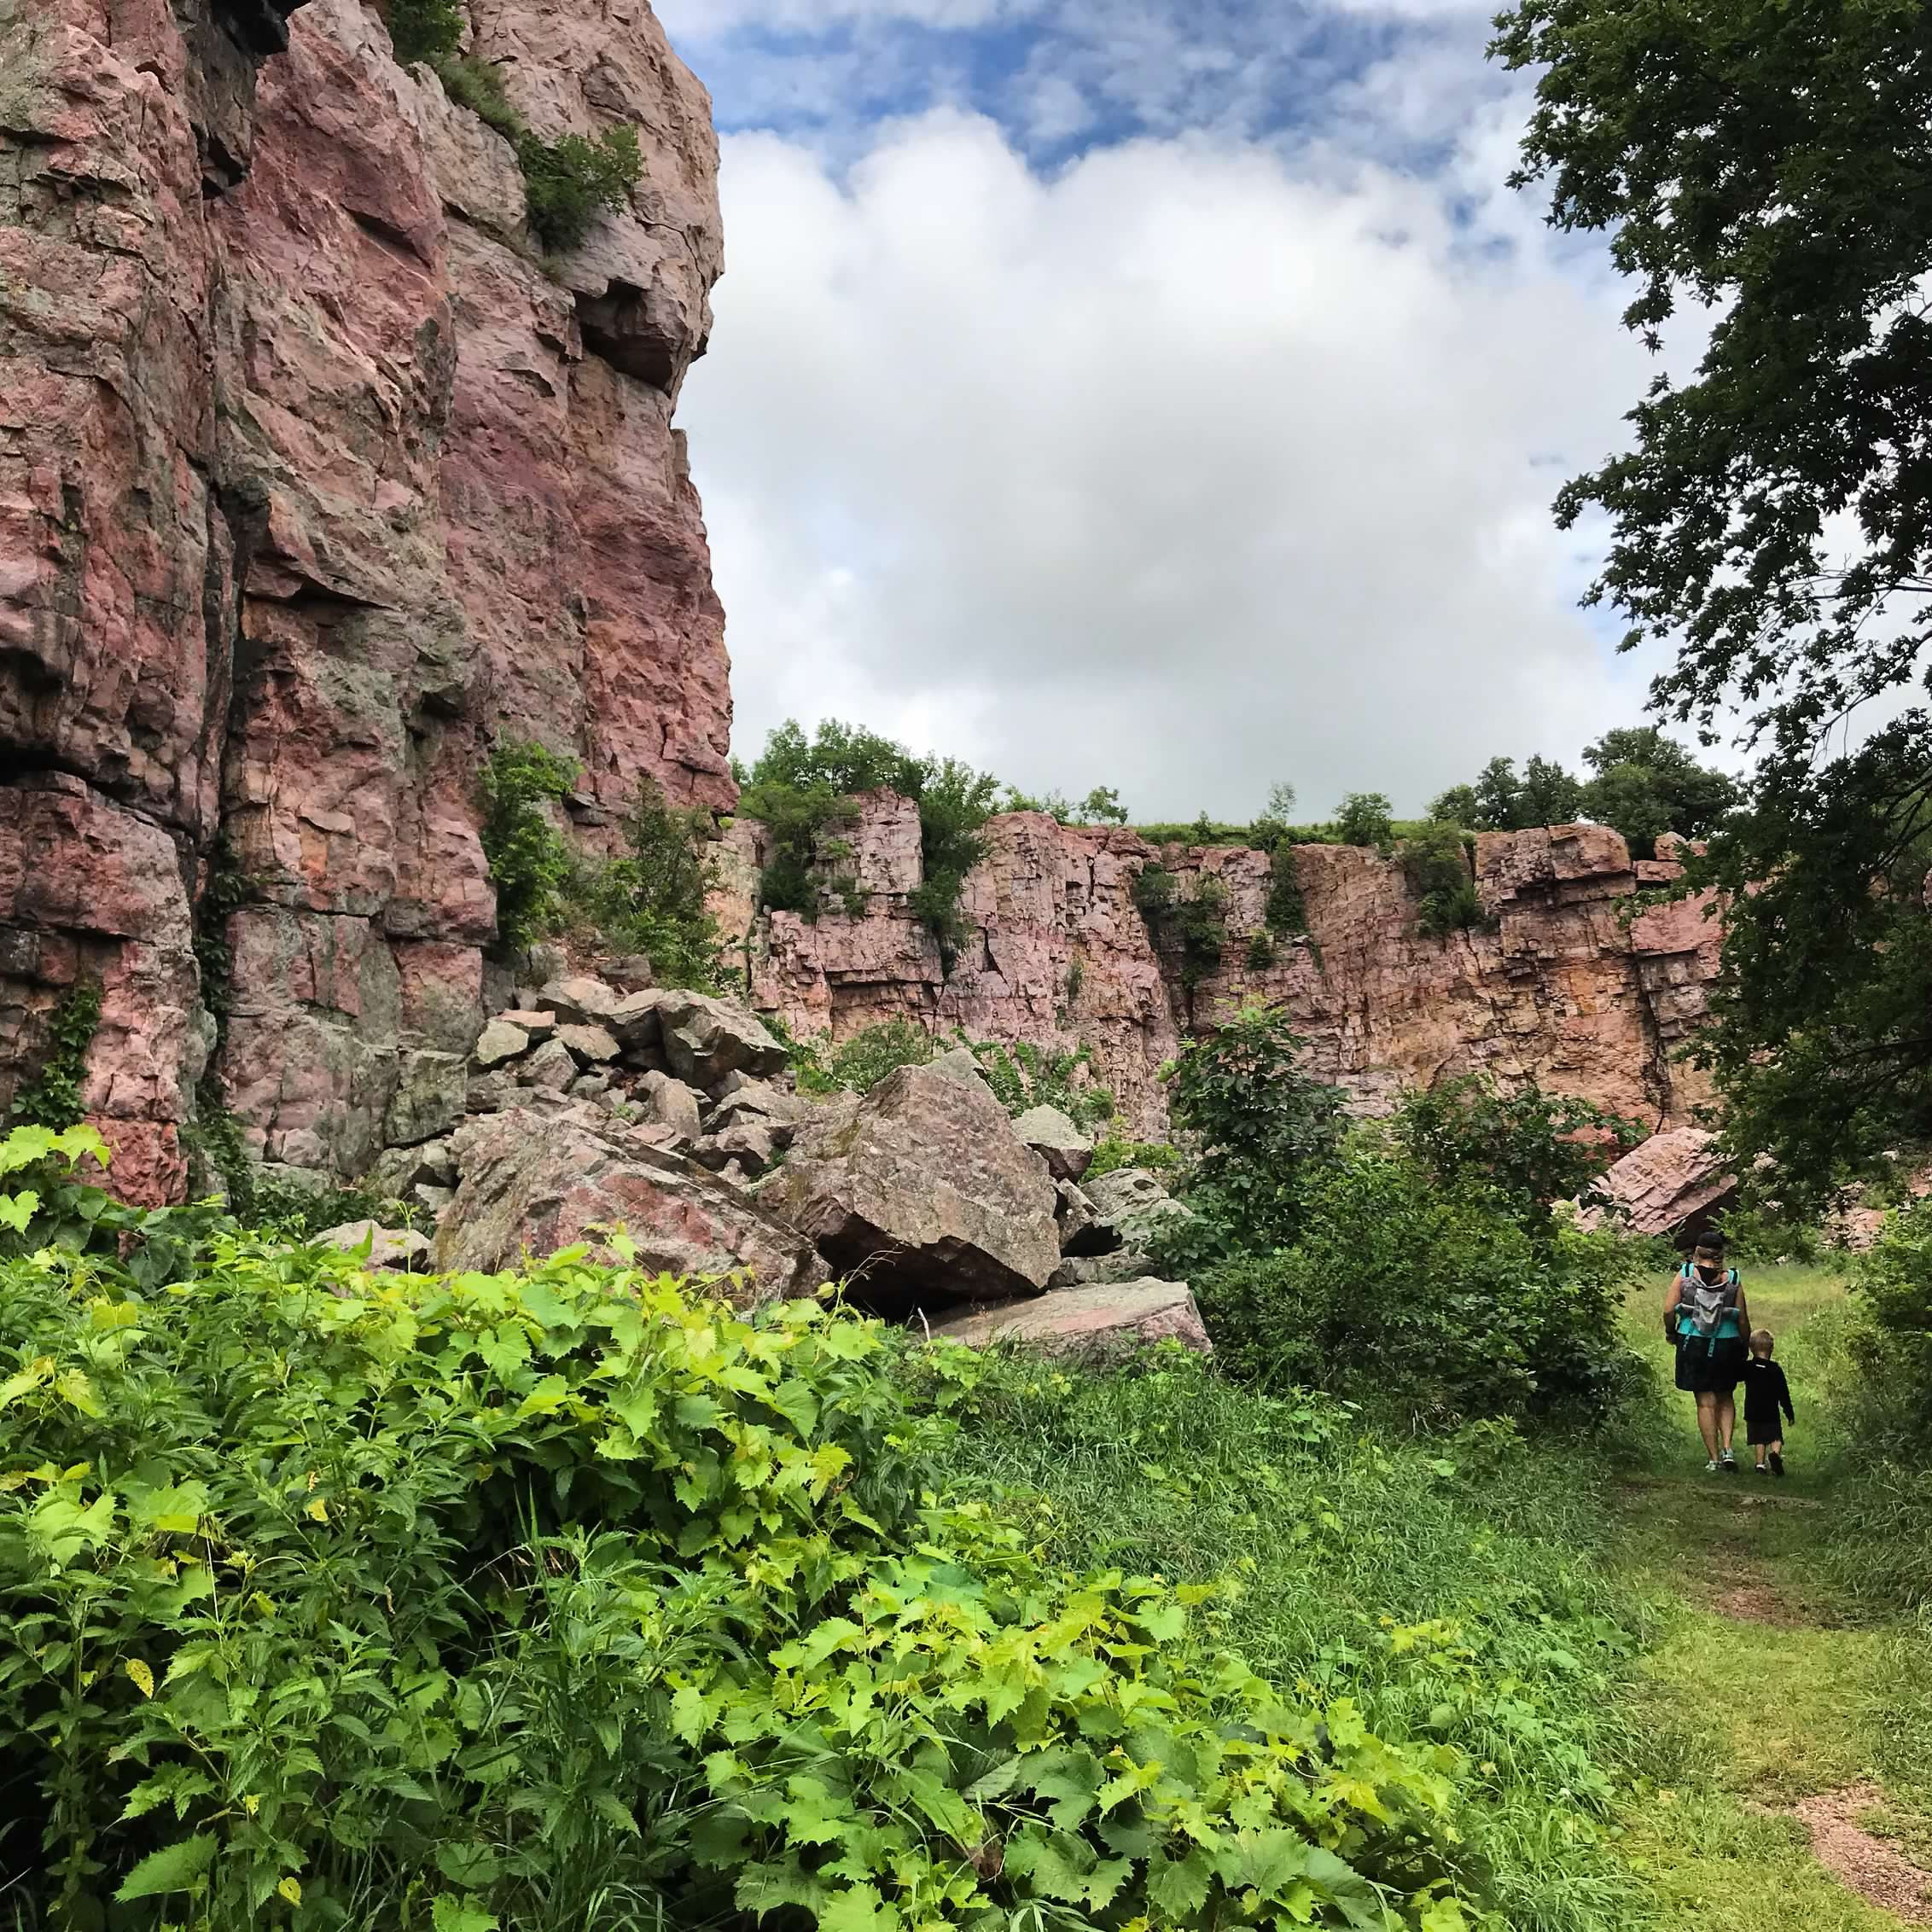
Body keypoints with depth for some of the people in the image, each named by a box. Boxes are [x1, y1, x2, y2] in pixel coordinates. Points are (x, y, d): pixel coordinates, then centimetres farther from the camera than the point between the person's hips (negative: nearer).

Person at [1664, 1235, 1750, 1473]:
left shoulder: (1684, 1274, -3)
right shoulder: (1732, 1279, -1)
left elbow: (1669, 1310, -9)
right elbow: (1743, 1319, 0)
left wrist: (1671, 1332, 9)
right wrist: (1744, 1346, 14)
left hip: (1693, 1343, -1)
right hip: (1726, 1345, 1)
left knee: (1706, 1402, 7)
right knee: (1725, 1398, 21)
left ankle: (1714, 1459, 8)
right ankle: (1727, 1449, 6)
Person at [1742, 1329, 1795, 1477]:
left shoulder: (1747, 1367, -4)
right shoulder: (1776, 1369, -4)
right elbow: (1783, 1393, 0)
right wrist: (1789, 1412, 7)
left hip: (1752, 1413, 1)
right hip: (1771, 1413, -1)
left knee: (1759, 1440, 10)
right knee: (1776, 1438, 4)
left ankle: (1760, 1463, 0)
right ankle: (1775, 1453, -23)